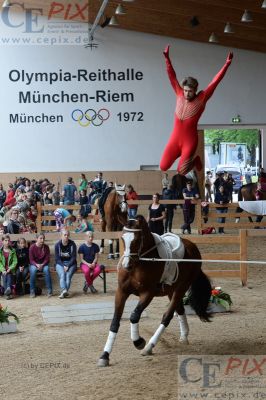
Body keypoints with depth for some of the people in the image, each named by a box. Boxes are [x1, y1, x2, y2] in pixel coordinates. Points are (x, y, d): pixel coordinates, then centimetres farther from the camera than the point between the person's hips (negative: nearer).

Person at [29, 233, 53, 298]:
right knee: (33, 270, -34)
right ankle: (32, 291, -25)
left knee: (46, 269, -32)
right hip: (34, 264, -1)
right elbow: (31, 260, -8)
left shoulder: (46, 247, -4)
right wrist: (37, 265, -25)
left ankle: (49, 290, -25)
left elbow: (47, 259, -3)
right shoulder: (32, 247, -9)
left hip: (43, 264, 1)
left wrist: (42, 265, -20)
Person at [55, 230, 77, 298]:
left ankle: (63, 292, -43)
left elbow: (73, 257, -3)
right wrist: (63, 266, -15)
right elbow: (57, 258, -1)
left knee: (68, 275, -29)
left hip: (71, 263, 0)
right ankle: (64, 290, -49)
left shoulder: (72, 244, -1)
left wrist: (68, 266, -16)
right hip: (60, 264, 0)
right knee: (62, 275, -30)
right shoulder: (57, 245, 0)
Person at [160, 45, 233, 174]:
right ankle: (180, 154, 32)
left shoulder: (201, 99, -8)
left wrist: (227, 64, -16)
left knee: (182, 171, -1)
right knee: (163, 167, 2)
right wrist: (167, 58, -4)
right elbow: (172, 76, 1)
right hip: (174, 139, 4)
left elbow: (215, 82, -11)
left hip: (190, 141, -4)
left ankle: (194, 160, 33)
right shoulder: (180, 95, 0)